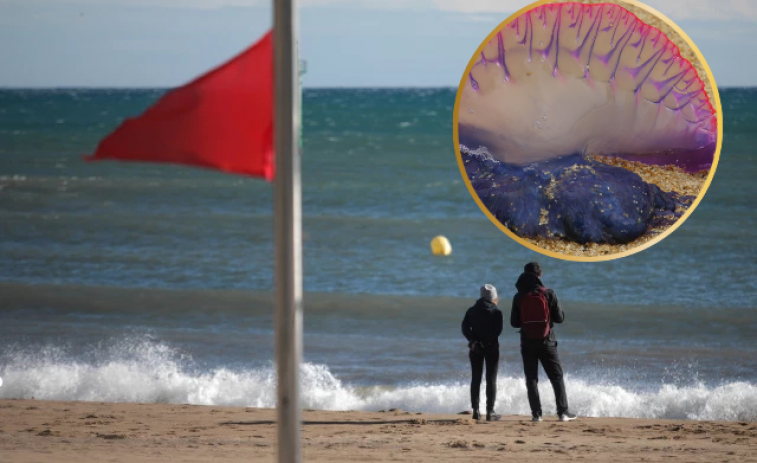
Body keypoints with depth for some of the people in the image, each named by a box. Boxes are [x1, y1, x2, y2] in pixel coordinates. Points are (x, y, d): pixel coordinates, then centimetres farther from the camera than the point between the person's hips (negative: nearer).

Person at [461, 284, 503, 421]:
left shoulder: (471, 311, 7)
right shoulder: (496, 312, -3)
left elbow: (465, 327, -4)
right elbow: (497, 330, -14)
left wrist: (473, 341, -12)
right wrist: (485, 341, -14)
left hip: (475, 347, 3)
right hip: (491, 347, -3)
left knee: (476, 378, 9)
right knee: (491, 379, 1)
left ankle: (475, 410, 2)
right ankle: (490, 411, -3)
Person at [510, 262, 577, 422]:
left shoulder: (519, 297, -2)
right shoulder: (548, 294, -8)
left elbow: (514, 322, 1)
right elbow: (559, 318, -5)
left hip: (527, 343, 1)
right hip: (547, 342, -1)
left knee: (531, 379, 6)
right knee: (557, 377, 7)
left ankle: (536, 413, -1)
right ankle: (563, 412, 2)